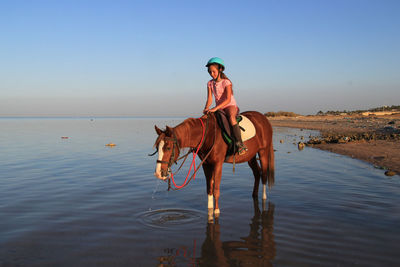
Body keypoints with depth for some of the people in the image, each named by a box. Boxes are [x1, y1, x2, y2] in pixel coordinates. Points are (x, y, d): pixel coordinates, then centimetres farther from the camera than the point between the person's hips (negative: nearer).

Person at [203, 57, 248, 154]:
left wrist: (216, 108, -33)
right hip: (219, 109, 6)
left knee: (231, 117, -37)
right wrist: (206, 108, -23)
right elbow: (209, 99, -1)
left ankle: (240, 144, -43)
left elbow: (228, 99, -21)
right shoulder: (210, 83, 5)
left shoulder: (226, 82, -11)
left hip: (231, 106, -6)